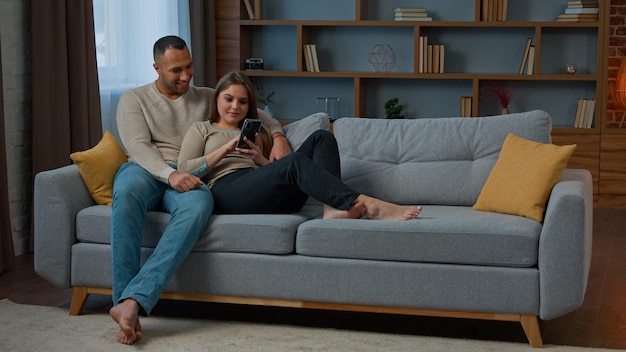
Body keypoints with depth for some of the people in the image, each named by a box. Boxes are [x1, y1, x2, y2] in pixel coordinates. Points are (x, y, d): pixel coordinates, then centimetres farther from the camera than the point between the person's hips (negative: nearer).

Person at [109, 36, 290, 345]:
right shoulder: (134, 99, 14)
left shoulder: (206, 97, 24)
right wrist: (171, 174, -22)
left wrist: (278, 136, 4)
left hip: (187, 180, 1)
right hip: (144, 171, -1)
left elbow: (257, 114, 28)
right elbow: (138, 146, -2)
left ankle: (132, 302, -50)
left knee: (199, 203, -39)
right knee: (127, 192, -42)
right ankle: (125, 299, -45)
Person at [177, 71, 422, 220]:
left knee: (321, 138, -14)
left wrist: (260, 158, 3)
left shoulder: (253, 134, 35)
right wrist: (225, 149, -4)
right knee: (296, 162, -34)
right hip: (227, 191, -5)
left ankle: (333, 209, -38)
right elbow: (184, 170, 6)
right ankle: (369, 206, -46)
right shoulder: (200, 129, 24)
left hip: (270, 198, 5)